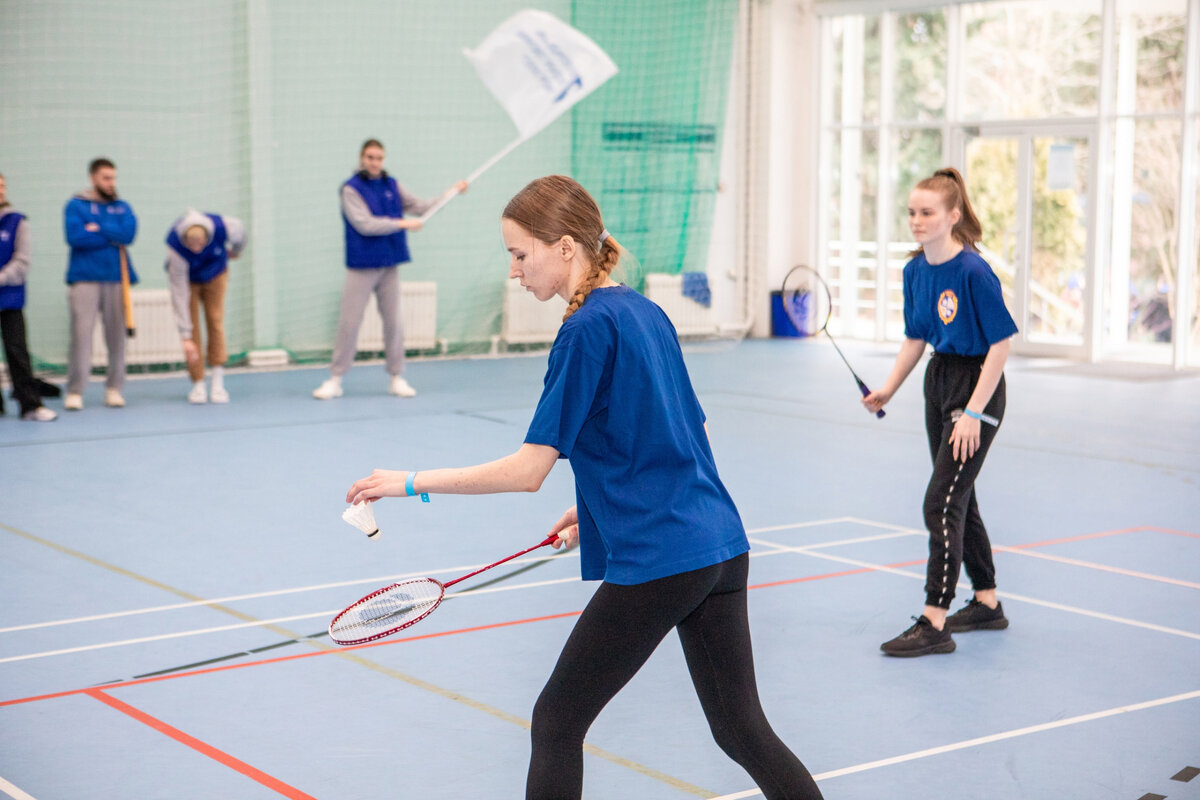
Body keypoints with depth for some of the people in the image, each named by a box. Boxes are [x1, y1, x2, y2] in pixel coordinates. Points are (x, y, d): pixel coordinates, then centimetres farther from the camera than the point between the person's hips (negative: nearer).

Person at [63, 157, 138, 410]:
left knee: (116, 335, 3)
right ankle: (75, 391, -5)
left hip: (116, 278, 3)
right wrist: (113, 238, -5)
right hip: (85, 278, -3)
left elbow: (129, 232, -4)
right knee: (81, 333, -8)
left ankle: (114, 388, 11)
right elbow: (75, 237, -10)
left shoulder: (122, 207, 14)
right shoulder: (76, 205, 6)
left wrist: (98, 229, -8)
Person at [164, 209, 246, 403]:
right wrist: (185, 336, -34)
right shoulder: (175, 246, -38)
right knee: (192, 327, -10)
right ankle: (198, 385, -1)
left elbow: (240, 231, -6)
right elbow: (179, 294, -35)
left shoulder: (222, 227, -35)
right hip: (187, 280, -1)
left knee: (216, 320, -12)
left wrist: (236, 251, 16)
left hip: (215, 274, 1)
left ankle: (218, 384, -11)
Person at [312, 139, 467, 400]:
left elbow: (420, 206, 13)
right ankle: (335, 380, 6)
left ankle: (397, 379, 16)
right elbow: (365, 224, -16)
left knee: (394, 322, 7)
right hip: (361, 266, -4)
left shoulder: (392, 186, 8)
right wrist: (402, 224, -17)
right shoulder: (351, 189, -7)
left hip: (389, 265, 5)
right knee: (349, 323, -2)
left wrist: (451, 192, 6)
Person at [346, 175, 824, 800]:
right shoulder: (645, 312, 12)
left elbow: (528, 471, -15)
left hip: (655, 562, -9)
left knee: (557, 722, 6)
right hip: (721, 548, 9)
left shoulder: (588, 330, -13)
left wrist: (411, 482, -7)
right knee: (741, 729, 14)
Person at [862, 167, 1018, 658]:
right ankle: (987, 604, 31)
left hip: (978, 387, -8)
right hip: (939, 380, 9)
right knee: (959, 500, 16)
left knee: (941, 503, -11)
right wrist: (888, 389, 1)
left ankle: (934, 624, -7)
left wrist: (973, 414, -20)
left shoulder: (974, 272, -21)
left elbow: (1001, 344, -19)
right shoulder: (915, 271, 2)